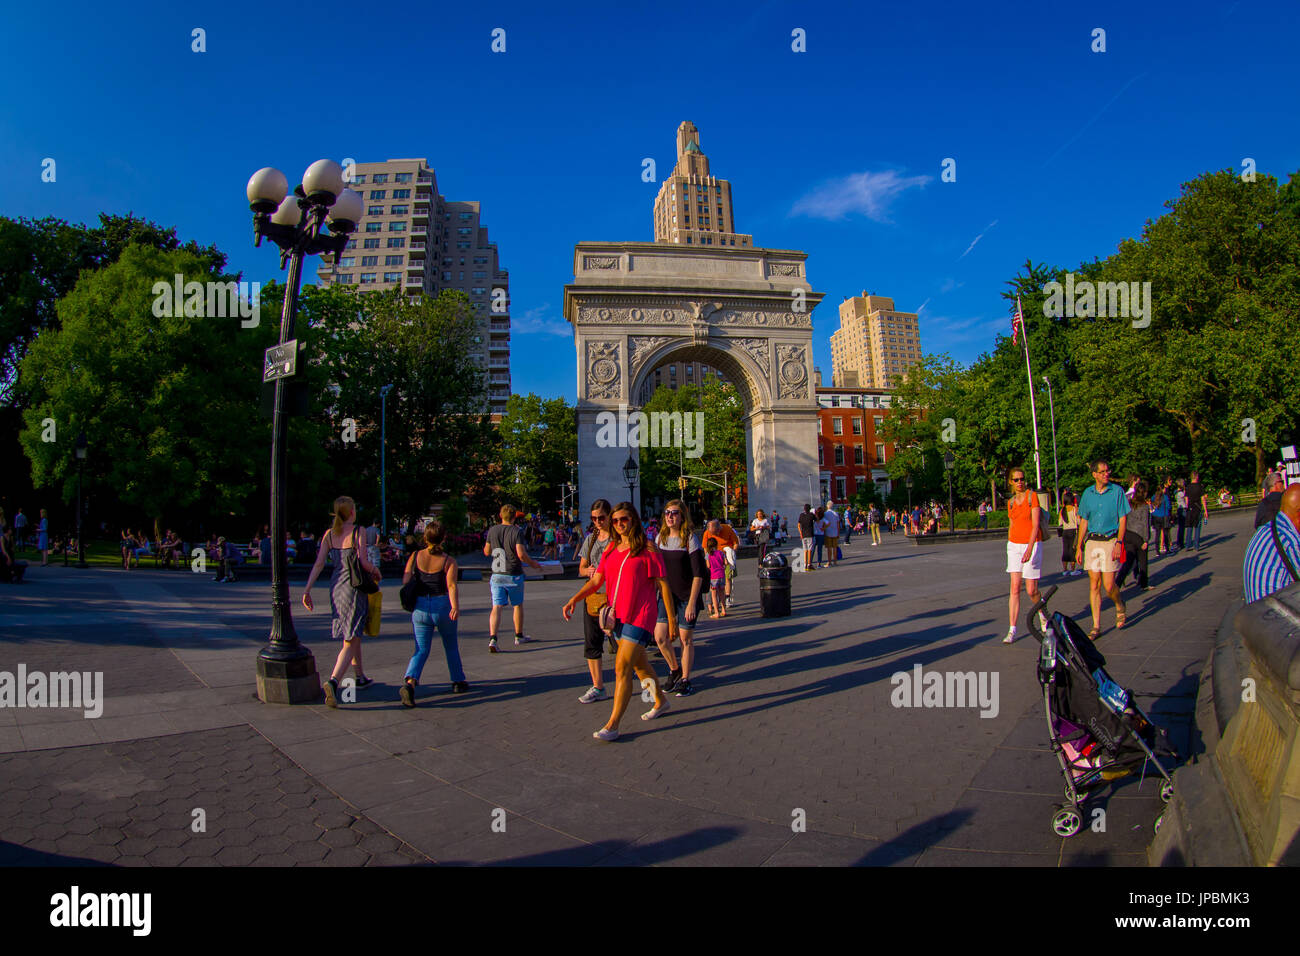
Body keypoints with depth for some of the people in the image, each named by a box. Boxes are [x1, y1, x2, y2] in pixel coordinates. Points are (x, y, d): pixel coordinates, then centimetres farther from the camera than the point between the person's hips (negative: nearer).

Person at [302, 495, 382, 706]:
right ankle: (333, 681, -24)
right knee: (351, 641, -6)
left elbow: (319, 564, 0)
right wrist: (376, 571, 3)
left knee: (354, 634, 22)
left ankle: (360, 677, 34)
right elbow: (364, 562, -17)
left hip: (336, 586, 7)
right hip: (354, 586, -6)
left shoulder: (329, 534, 6)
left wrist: (307, 590, 0)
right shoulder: (358, 532, -10)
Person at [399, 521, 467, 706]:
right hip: (443, 607, -2)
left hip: (420, 608, 2)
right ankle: (458, 682, 31)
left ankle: (409, 683, -20)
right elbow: (451, 586, -20)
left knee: (421, 650, 4)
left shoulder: (415, 557, -1)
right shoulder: (449, 561, -8)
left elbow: (405, 582, -2)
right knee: (451, 646, 19)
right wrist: (455, 607, -27)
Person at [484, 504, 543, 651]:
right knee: (518, 605, 15)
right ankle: (519, 636, 27)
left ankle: (492, 638, -18)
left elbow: (486, 552, 10)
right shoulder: (516, 531, -11)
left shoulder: (492, 530, 2)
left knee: (496, 607, -2)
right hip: (513, 575, -3)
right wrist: (533, 564, -3)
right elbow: (521, 554, -19)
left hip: (496, 575, 3)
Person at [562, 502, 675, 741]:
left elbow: (662, 585, -6)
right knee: (638, 663, 20)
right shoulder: (611, 550, 11)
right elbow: (596, 580, 10)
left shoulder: (647, 549, -7)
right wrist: (573, 600, -5)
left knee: (622, 667, -11)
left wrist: (671, 618, -6)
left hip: (639, 617, -7)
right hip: (617, 616, 7)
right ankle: (660, 700, 41)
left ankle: (612, 725, -5)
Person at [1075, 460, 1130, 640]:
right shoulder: (1088, 493, 8)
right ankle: (1096, 626, 6)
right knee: (1094, 585, 2)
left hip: (1110, 541, -3)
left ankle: (1120, 607, 28)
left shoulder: (1117, 491, -2)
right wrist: (1079, 546, 10)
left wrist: (1119, 543, -13)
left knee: (1108, 586, -6)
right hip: (1092, 542, 3)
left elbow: (1123, 519, -3)